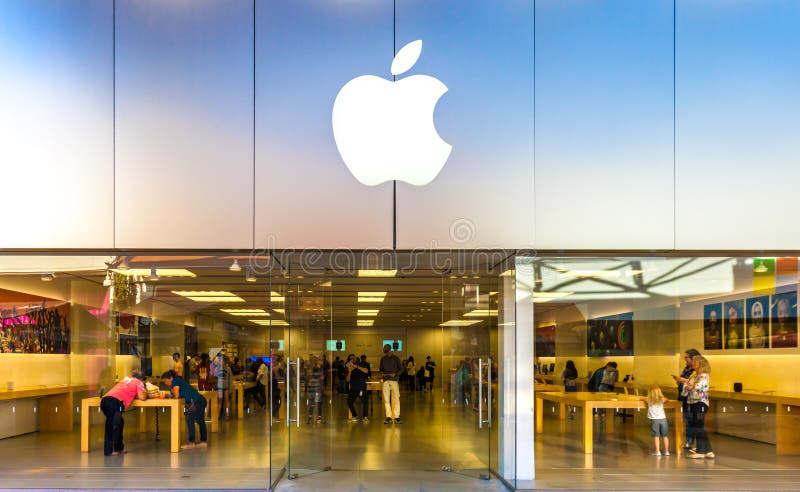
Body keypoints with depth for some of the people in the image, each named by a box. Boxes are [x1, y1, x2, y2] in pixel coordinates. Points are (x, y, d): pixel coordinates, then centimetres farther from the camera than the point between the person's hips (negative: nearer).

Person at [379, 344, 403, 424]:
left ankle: (397, 417, -4)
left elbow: (401, 368, 5)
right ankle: (388, 417, 1)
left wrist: (395, 374, -12)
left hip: (394, 380, -2)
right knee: (386, 399, -1)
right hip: (386, 380, 2)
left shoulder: (396, 358, 5)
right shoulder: (383, 359, 14)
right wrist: (382, 373, -2)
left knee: (396, 398, -6)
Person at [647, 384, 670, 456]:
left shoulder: (649, 400, -2)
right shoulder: (662, 400, 2)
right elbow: (666, 400, 25)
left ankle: (657, 451, -4)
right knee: (665, 436, 9)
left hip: (654, 419, -2)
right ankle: (666, 451, 15)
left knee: (656, 436, -1)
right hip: (662, 418, 2)